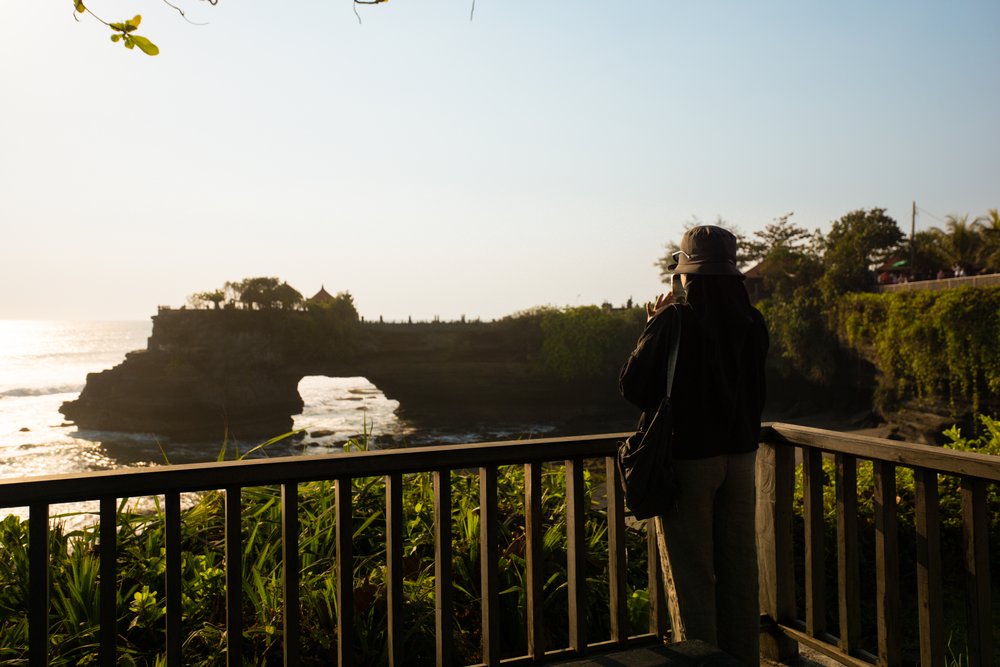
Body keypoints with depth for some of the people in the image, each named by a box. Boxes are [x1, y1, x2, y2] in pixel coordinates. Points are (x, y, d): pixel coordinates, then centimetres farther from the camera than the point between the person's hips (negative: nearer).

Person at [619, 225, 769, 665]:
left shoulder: (675, 323, -18)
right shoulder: (751, 323, -2)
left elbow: (634, 388, -11)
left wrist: (652, 327, 0)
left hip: (688, 459, -5)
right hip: (739, 456, 6)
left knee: (692, 579, 7)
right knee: (738, 574, 18)